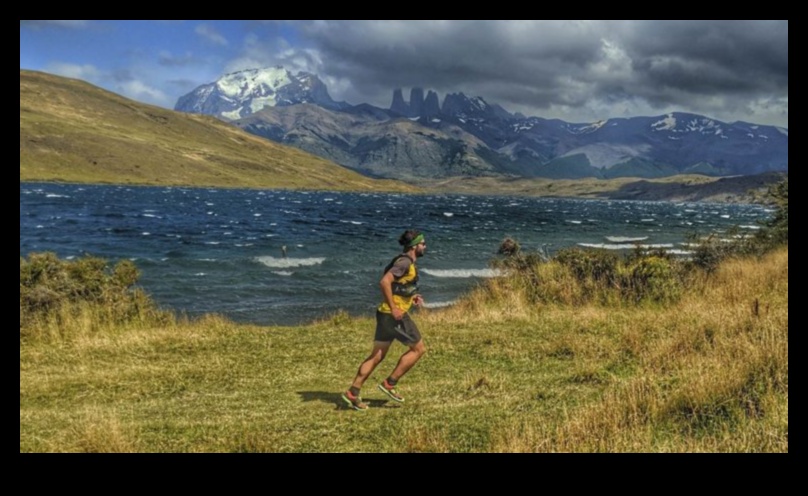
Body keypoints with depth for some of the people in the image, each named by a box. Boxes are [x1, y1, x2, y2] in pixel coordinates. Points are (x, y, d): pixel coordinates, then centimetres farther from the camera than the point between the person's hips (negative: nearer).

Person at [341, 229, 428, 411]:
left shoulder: (404, 261, 17)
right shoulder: (405, 262, -14)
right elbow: (385, 282, -25)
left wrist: (411, 297, 15)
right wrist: (394, 308, -23)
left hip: (386, 314, 10)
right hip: (394, 315, -10)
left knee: (376, 356, 10)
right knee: (418, 348, 2)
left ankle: (353, 392, 9)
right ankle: (389, 383, 3)